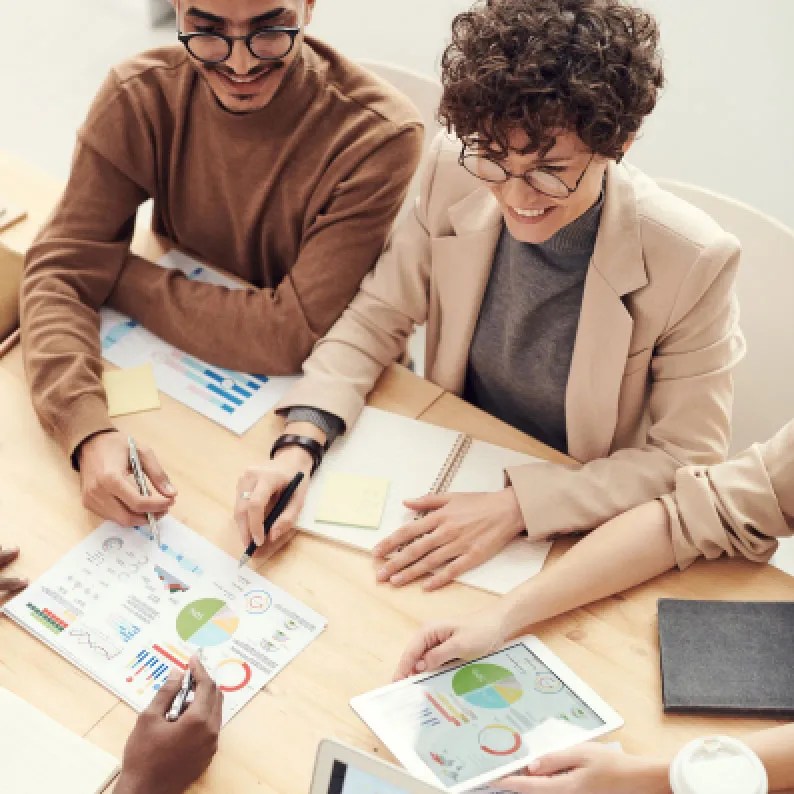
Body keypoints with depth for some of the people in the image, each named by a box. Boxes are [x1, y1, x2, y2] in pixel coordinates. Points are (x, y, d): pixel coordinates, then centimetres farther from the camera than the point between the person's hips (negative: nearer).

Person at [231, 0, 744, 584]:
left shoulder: (694, 262, -24)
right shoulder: (456, 176, -15)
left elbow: (688, 461, -16)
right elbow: (377, 318, -4)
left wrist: (517, 507, -26)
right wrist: (300, 443, -20)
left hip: (574, 531, -3)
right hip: (448, 476, 4)